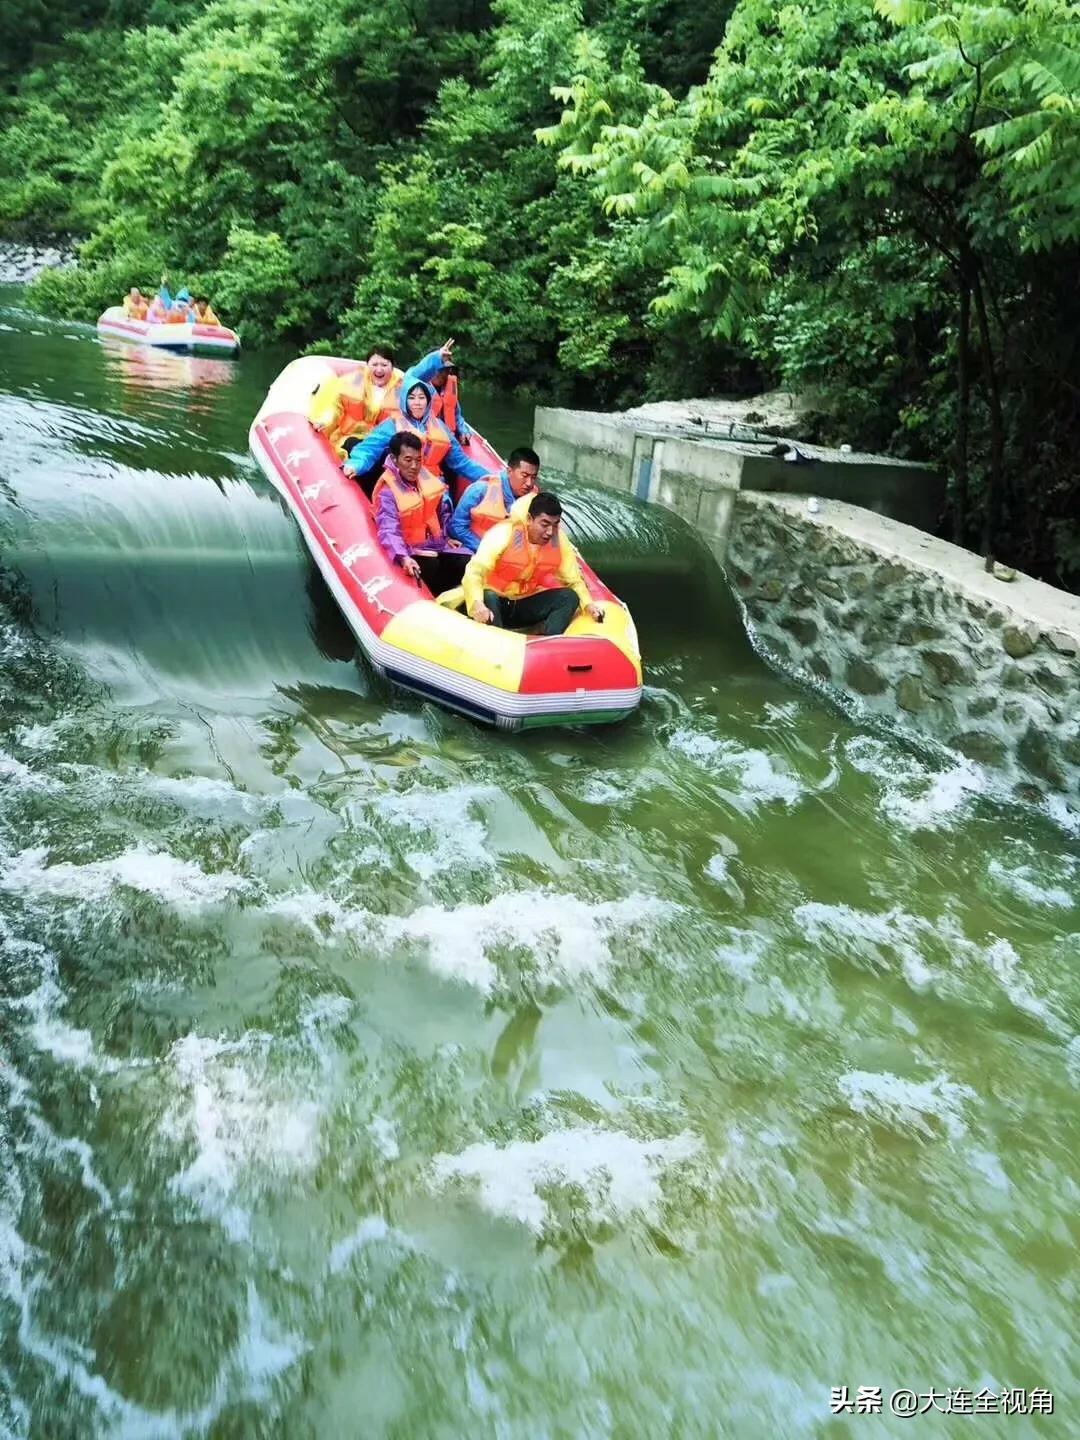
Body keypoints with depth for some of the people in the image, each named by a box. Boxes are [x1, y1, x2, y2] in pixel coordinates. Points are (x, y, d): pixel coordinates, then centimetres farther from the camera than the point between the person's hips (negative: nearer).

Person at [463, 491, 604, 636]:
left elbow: (574, 580, -3)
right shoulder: (504, 533, -24)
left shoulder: (559, 540, -9)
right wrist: (477, 604, -52)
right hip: (496, 603, -4)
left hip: (526, 606, 5)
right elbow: (474, 572, -33)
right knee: (488, 597, -37)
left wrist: (588, 604, -23)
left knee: (569, 597, -17)